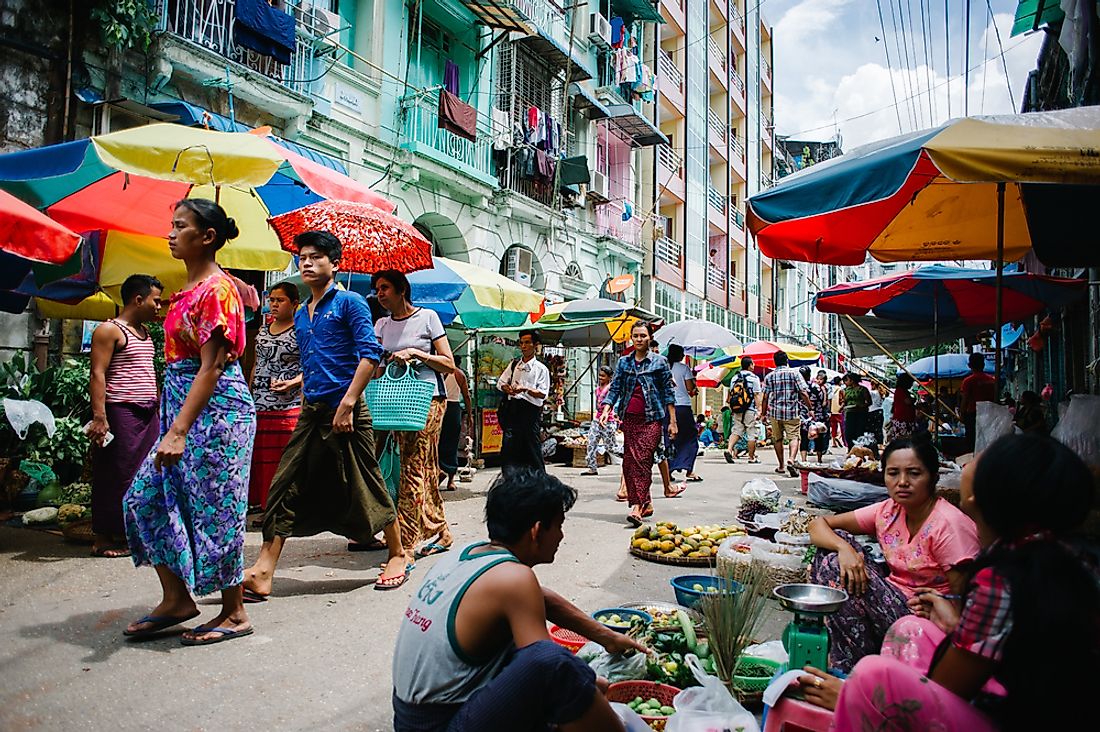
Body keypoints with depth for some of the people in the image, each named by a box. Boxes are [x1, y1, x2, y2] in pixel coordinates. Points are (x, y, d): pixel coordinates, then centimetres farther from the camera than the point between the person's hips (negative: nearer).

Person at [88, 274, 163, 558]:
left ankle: (130, 532, 18)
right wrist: (99, 416, -20)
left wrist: (158, 407, 19)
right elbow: (98, 374, -13)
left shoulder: (144, 331, 18)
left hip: (147, 414, 8)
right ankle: (103, 539, 5)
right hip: (120, 412, -8)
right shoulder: (110, 330, -7)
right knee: (116, 476, -3)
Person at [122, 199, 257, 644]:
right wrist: (173, 426, 17)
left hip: (216, 408, -10)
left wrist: (178, 431, -24)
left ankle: (235, 614, 13)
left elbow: (210, 368, -20)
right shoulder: (190, 288, 14)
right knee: (145, 498, 10)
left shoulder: (216, 289, -13)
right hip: (184, 406, 10)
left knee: (213, 510, -2)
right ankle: (177, 599, 21)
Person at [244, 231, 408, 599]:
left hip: (346, 411, -7)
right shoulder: (301, 315, 18)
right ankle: (263, 572, 3)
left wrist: (347, 403, -19)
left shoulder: (349, 302, -4)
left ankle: (398, 555, 20)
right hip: (311, 412, 7)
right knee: (286, 488, 1)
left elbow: (370, 354, -14)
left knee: (365, 485, 2)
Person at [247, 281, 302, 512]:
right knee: (259, 457, 5)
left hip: (288, 406, -6)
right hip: (259, 406, 6)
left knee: (284, 460, -6)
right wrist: (248, 395, 19)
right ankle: (265, 506, 15)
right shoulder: (263, 330, 17)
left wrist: (292, 382, -21)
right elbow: (257, 365, 22)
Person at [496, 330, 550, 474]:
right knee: (508, 445, -3)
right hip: (512, 407, 4)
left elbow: (543, 394, -5)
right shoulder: (514, 364, 16)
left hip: (530, 410, -4)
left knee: (532, 447, 0)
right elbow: (501, 382, 19)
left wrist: (526, 389, -20)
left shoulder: (541, 369, 2)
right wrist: (507, 388, -4)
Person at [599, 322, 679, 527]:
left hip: (651, 419, -4)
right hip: (629, 418, 4)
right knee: (629, 461, 3)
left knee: (643, 460, -14)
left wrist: (673, 421, 0)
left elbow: (668, 393, 4)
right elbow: (615, 389, 9)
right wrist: (606, 410, -7)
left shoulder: (659, 362, 4)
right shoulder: (623, 362, 13)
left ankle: (637, 507, -18)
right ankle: (646, 504, 14)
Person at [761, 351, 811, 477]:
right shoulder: (794, 373, 0)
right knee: (793, 437, -3)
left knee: (777, 439, 14)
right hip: (791, 411, -2)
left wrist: (763, 413, 10)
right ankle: (791, 460, -27)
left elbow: (765, 397, 2)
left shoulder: (769, 376, 4)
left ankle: (781, 466, 21)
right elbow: (804, 393, -6)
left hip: (774, 411, 2)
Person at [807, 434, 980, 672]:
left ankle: (854, 671, -4)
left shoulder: (950, 525, -18)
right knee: (834, 551, -5)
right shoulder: (888, 511, -1)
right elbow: (818, 524, 0)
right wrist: (844, 548, -20)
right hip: (894, 605, 7)